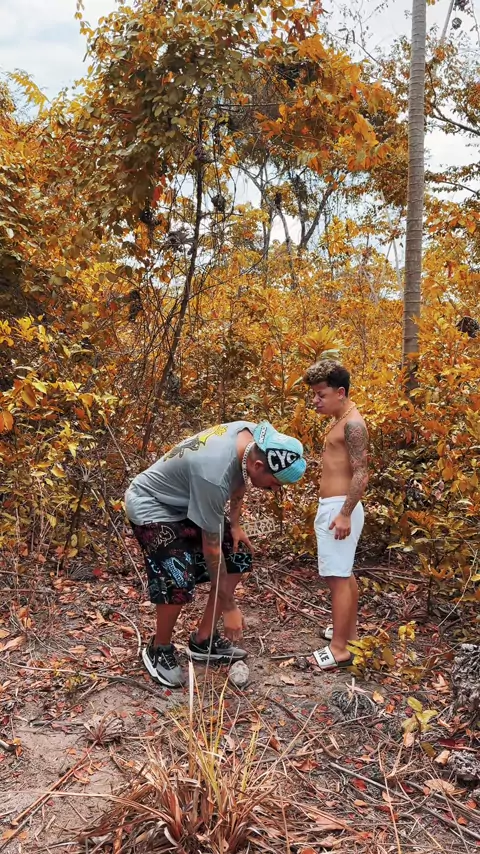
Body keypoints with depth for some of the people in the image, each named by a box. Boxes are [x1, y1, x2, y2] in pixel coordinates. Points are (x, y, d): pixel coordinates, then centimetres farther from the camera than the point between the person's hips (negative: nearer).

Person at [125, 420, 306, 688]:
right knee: (180, 581, -24)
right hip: (152, 505, -8)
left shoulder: (252, 436, -17)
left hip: (186, 501, 9)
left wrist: (235, 524, 3)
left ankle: (203, 640, 15)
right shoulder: (213, 474, -39)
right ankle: (159, 649, 4)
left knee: (239, 557, 2)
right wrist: (229, 607, -19)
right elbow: (211, 549, -29)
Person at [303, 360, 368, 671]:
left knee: (337, 577, -7)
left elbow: (361, 474, -21)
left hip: (339, 507, -11)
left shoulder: (353, 424, -16)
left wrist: (345, 514, -24)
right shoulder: (341, 421, 13)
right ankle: (349, 630, 33)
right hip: (332, 506, 11)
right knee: (345, 574, 19)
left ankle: (339, 649, -2)